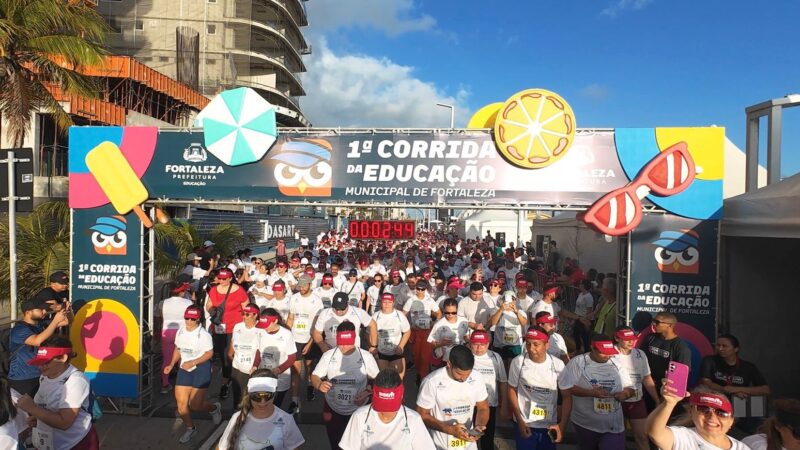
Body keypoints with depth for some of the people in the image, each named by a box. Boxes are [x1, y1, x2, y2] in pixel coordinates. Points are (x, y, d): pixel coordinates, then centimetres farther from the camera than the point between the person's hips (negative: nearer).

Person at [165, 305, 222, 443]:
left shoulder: (203, 334, -17)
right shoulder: (180, 331, 2)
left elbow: (209, 353, -14)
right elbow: (177, 349, 13)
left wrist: (193, 362, -21)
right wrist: (172, 364, 1)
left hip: (201, 368, -6)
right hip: (184, 369, 6)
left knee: (195, 404, -2)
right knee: (181, 403, 5)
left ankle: (215, 408, 32)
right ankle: (190, 428, 30)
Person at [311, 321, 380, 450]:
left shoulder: (366, 356, -14)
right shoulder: (328, 355, -11)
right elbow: (314, 376, -5)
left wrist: (367, 392, -23)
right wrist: (320, 384, -28)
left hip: (359, 410, -1)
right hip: (333, 409, 1)